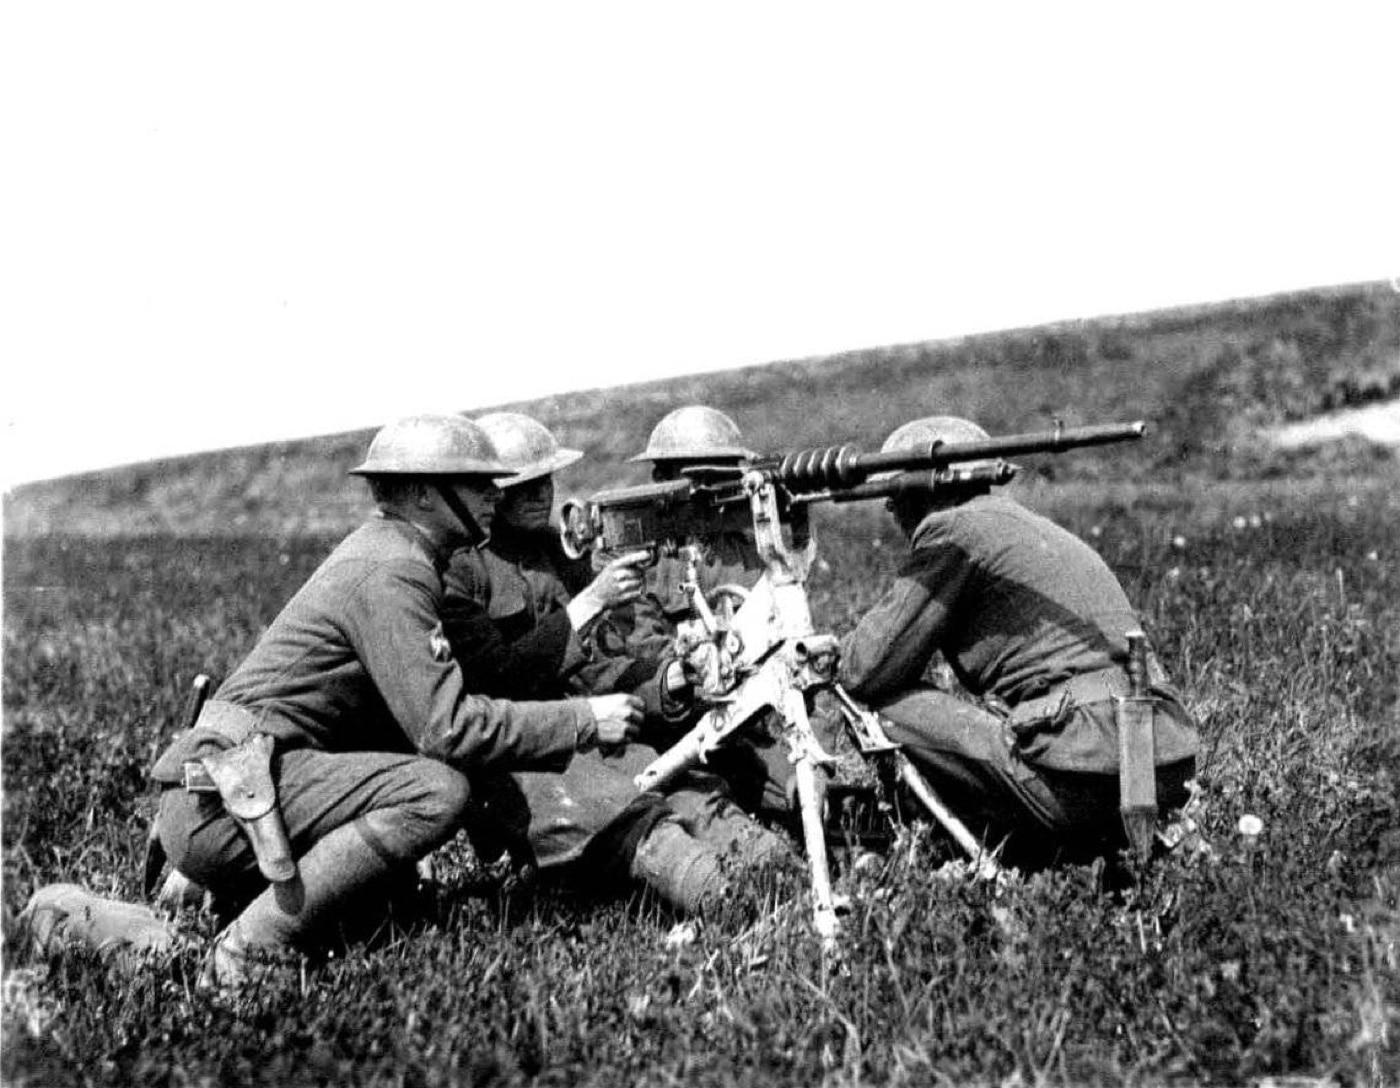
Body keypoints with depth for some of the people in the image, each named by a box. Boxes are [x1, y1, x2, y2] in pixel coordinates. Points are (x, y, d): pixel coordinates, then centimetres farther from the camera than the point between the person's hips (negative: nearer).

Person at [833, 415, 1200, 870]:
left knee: (885, 705, 0)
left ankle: (1014, 845, -1)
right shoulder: (1031, 525, 24)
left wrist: (846, 647, 18)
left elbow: (867, 672, -4)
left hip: (1088, 771, -9)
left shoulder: (953, 530, -1)